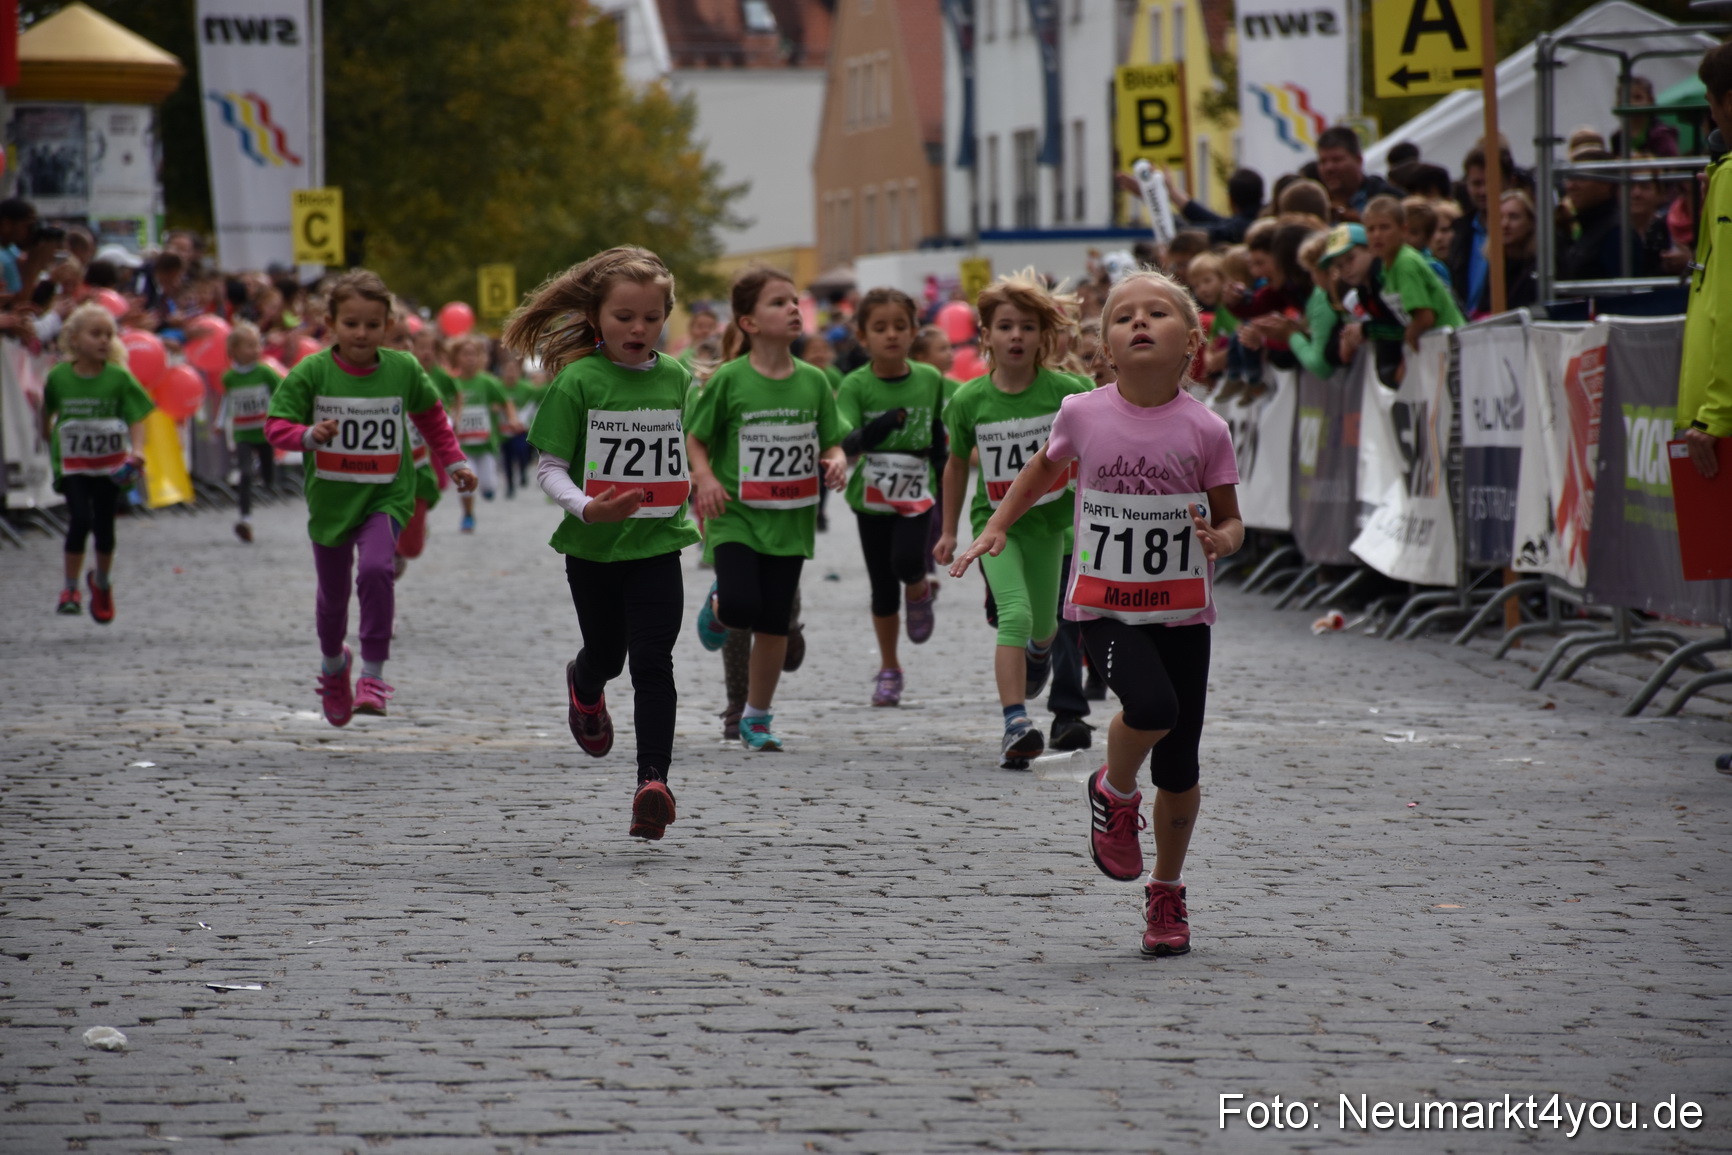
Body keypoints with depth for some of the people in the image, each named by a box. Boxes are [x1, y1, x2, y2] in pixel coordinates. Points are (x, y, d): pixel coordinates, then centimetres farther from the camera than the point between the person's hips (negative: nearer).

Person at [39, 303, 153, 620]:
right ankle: (70, 588, -4)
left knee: (104, 526, 8)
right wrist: (47, 435, 25)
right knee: (80, 519, -16)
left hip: (110, 464, 1)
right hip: (73, 464, -1)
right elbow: (48, 410, 13)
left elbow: (136, 418, -9)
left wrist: (137, 450, -24)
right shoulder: (59, 376, -6)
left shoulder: (119, 377, -9)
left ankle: (101, 583, 32)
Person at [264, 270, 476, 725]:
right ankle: (333, 665, 46)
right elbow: (275, 426, -9)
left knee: (376, 569, -28)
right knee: (333, 596, 15)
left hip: (385, 496, -1)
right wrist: (309, 435, -28)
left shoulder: (403, 370, -4)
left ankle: (374, 672, -18)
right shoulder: (311, 372, -9)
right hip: (330, 497, 1)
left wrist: (453, 462, 15)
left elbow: (431, 415, 15)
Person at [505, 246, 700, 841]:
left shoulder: (675, 379, 2)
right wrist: (587, 507, -27)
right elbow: (549, 466, -12)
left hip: (657, 545, 1)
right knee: (606, 653, 18)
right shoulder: (578, 380, -10)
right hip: (593, 546, -1)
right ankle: (584, 688, 54)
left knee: (653, 663, -10)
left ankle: (653, 781, -12)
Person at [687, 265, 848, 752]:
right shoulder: (729, 379, -9)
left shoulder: (813, 381, 2)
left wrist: (836, 461, -13)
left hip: (789, 519, 3)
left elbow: (831, 440, 10)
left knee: (775, 624, 5)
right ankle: (717, 605, 17)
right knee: (742, 606, -21)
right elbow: (695, 437, -1)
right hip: (736, 514, -3)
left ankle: (757, 717, 20)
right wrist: (704, 476, -19)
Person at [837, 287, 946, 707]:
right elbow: (843, 444, -22)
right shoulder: (855, 386, -11)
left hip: (917, 495, 0)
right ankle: (889, 669, 25)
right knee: (882, 589, 7)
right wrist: (869, 435, -42)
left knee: (907, 562, -24)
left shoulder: (930, 380, -2)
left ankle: (920, 593, 13)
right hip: (871, 498, 0)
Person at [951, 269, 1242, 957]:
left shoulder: (1204, 429, -7)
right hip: (1105, 605, -1)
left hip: (1182, 609, 1)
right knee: (1151, 706, -29)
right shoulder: (1084, 415, -5)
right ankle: (1114, 794, 4)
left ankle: (1167, 890, 28)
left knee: (1178, 768, 4)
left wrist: (1222, 540, -20)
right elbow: (1046, 468, 17)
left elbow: (1231, 520, 2)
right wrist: (997, 527, 10)